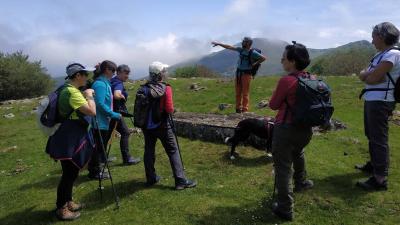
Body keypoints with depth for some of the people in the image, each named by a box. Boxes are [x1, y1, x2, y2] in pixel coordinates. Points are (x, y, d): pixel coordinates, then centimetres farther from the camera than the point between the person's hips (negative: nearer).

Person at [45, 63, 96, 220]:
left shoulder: (70, 90, 12)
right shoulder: (71, 91, -22)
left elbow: (82, 111, 21)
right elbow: (92, 111, -26)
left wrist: (86, 95, 11)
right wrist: (89, 96, -14)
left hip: (73, 139, 11)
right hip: (68, 141, -11)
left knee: (71, 173, 19)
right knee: (69, 174, 1)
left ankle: (68, 202, 33)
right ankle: (61, 209, 16)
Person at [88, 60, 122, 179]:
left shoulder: (104, 83, 12)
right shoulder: (100, 84, -18)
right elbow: (100, 104, -24)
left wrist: (113, 114, 12)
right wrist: (114, 115, -19)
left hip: (102, 122, 10)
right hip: (100, 122, -10)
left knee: (99, 147, 19)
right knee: (99, 148, 2)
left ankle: (95, 169, 32)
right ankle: (96, 172, 16)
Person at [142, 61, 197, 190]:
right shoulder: (165, 88, -15)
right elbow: (170, 109, -18)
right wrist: (171, 109, 3)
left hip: (147, 125, 5)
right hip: (162, 125, -5)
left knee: (149, 151, 15)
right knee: (173, 151, 2)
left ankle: (151, 178, 26)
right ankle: (180, 180, 3)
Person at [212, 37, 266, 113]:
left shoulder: (253, 53, -9)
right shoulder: (241, 49, 9)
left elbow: (263, 58, -12)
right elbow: (230, 47, 15)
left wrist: (254, 64, -11)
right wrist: (218, 44, 17)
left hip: (246, 74, -6)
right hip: (238, 73, 6)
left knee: (245, 93, -4)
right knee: (238, 92, 9)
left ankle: (245, 110, 1)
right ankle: (238, 109, 18)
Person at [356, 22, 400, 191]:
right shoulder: (381, 55, 16)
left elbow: (371, 79, -21)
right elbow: (362, 75, 8)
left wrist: (367, 75, 0)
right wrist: (370, 74, -12)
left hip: (380, 102, -10)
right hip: (371, 100, 10)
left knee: (379, 139, -7)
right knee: (372, 135, 21)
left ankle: (380, 179, -1)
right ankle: (374, 164, 38)